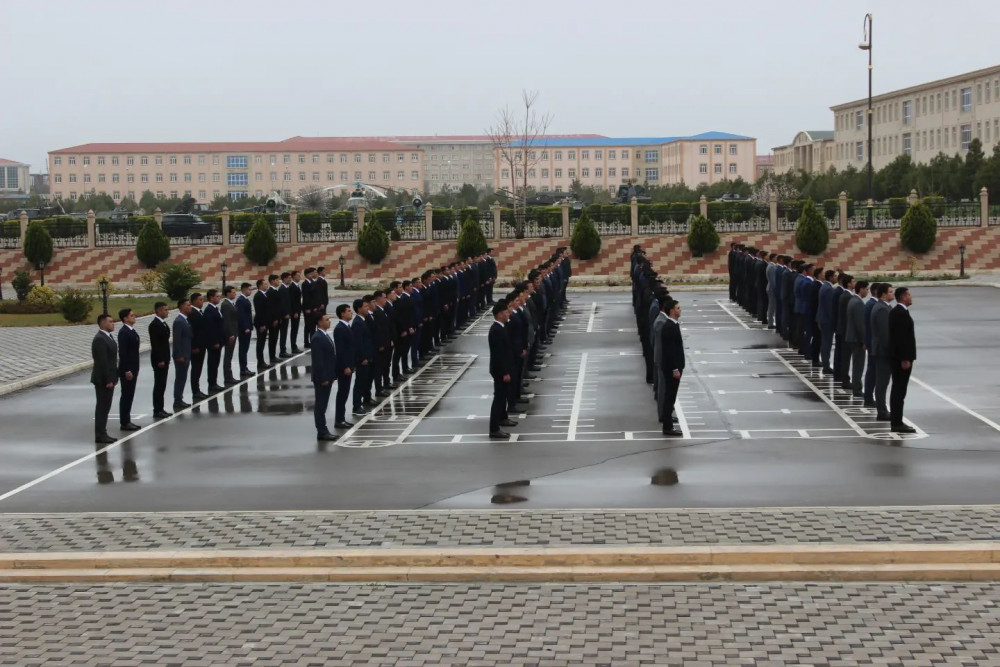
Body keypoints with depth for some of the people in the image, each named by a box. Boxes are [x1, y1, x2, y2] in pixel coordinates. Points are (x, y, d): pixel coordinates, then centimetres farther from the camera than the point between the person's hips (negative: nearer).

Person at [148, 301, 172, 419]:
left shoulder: (163, 323, 13)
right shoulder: (154, 325, -16)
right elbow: (155, 344, -20)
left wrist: (166, 359, 16)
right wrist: (160, 360, -21)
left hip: (164, 359, 9)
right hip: (159, 360, -9)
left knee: (162, 385, 12)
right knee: (159, 385, -5)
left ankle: (160, 409, 17)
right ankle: (157, 411, -1)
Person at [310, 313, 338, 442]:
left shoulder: (325, 335, 13)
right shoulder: (317, 338, -17)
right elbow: (318, 361, -20)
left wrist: (331, 376, 15)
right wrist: (323, 378, -21)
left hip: (327, 376, 9)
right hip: (322, 378, -9)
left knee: (323, 405, 13)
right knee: (320, 405, -3)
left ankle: (323, 431, 18)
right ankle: (321, 432, 1)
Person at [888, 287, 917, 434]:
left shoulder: (895, 311, 12)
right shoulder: (902, 313, -18)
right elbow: (901, 337, -22)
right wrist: (905, 359, -22)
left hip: (897, 356, 10)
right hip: (902, 357, -10)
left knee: (897, 389, 13)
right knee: (900, 390, -7)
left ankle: (896, 421, 17)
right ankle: (898, 423, -5)